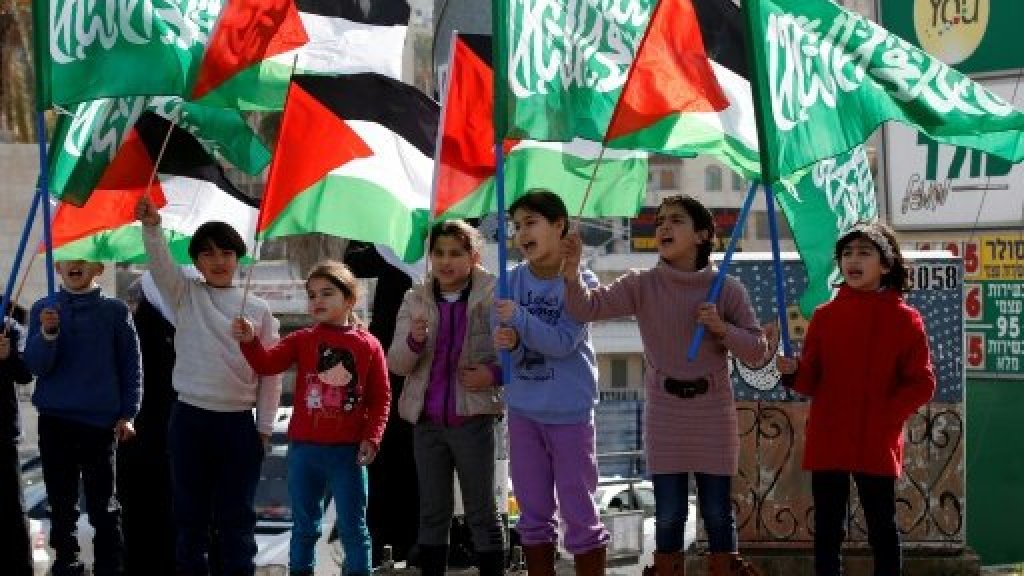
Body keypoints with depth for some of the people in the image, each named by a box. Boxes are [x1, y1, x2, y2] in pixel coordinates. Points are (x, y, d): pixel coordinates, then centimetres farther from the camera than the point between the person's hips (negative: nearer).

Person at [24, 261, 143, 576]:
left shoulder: (115, 311, -1)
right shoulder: (43, 310, 4)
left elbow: (131, 364, 3)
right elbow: (35, 365, -2)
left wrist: (127, 414, -3)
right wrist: (47, 334, -21)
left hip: (100, 420, -2)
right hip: (55, 420, 2)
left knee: (103, 504, 3)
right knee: (62, 504, 8)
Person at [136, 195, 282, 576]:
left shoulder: (258, 309, 4)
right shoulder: (185, 296, 5)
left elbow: (270, 372, 5)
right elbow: (160, 263, -14)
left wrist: (265, 426, 1)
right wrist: (151, 226, -33)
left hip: (238, 423, 0)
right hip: (189, 419, 0)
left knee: (236, 516, 3)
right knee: (190, 513, 6)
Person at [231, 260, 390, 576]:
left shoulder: (368, 345, -1)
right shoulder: (302, 340, 4)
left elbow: (381, 398, 1)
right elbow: (267, 363, -11)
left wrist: (371, 438, -9)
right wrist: (249, 342, -30)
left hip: (347, 451, -2)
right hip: (303, 448, 2)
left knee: (353, 526, 4)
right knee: (304, 525, 12)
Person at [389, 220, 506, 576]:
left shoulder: (492, 296, -5)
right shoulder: (415, 300, 5)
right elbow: (397, 365, 2)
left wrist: (496, 374, -18)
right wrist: (413, 341, -18)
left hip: (473, 419, -4)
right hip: (427, 420, 4)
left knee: (481, 512, 2)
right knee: (433, 513, 10)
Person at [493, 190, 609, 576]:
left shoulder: (580, 281, -9)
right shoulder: (512, 281, 2)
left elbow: (564, 343, -17)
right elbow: (506, 345, -2)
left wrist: (520, 319, -28)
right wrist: (509, 343, -25)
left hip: (569, 411, -4)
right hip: (523, 410, 4)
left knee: (579, 514, -1)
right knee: (534, 515, 11)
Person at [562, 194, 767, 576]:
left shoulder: (727, 289, -3)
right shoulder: (642, 286, -2)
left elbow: (757, 352, -1)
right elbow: (587, 308, -14)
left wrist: (722, 329, -18)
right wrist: (572, 275, -33)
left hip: (713, 415, 0)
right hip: (664, 416, 1)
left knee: (718, 513, 5)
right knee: (668, 515, 4)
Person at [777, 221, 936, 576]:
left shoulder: (905, 320, -1)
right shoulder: (825, 316, 6)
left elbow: (921, 384, -3)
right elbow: (811, 381, 7)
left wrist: (887, 415, -14)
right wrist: (793, 371, -15)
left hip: (877, 444, -2)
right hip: (827, 443, 3)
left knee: (882, 528, 5)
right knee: (827, 530, 6)